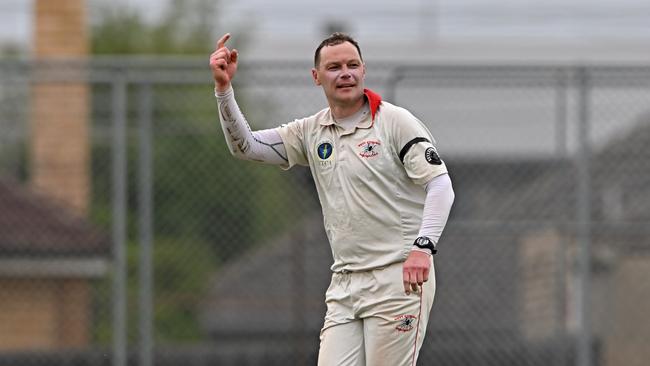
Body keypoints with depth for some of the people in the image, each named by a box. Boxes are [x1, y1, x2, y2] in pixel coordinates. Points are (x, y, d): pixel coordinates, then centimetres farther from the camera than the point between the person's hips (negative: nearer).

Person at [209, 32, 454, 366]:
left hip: (399, 277, -5)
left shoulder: (396, 121, -3)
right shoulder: (311, 132, 13)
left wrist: (423, 247, -23)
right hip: (345, 284, 5)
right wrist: (223, 88, -4)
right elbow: (245, 146, 10)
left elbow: (440, 184, -9)